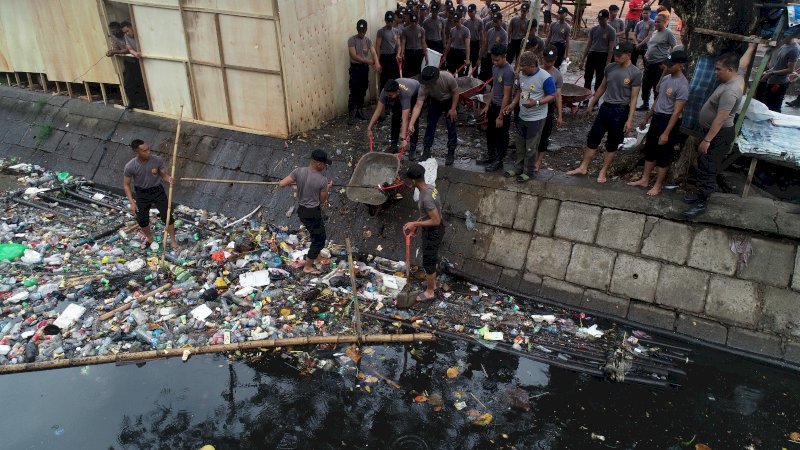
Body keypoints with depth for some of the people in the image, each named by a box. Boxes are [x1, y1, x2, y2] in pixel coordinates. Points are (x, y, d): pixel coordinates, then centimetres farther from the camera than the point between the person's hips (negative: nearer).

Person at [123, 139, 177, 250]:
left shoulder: (157, 160, -21)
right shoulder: (130, 167, -23)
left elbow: (163, 175, -7)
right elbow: (126, 185, -11)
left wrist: (169, 180, -32)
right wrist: (132, 203, -18)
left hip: (158, 191, 0)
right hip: (141, 194, 0)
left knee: (167, 216, 4)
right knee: (142, 220, 13)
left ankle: (172, 240, 25)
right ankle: (149, 239, 42)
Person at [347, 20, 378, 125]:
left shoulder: (368, 40, 4)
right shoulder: (352, 40, -11)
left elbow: (373, 53, -7)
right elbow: (354, 56, -18)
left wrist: (377, 62, -28)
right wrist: (367, 61, -23)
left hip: (365, 68, 5)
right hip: (355, 68, -5)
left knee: (362, 92, 11)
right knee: (354, 92, -9)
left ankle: (359, 110, 25)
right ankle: (351, 115, -7)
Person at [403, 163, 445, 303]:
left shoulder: (426, 198, -33)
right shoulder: (430, 188, -2)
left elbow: (436, 221, -29)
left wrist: (415, 224, -22)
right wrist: (417, 224, 10)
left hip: (433, 232, -9)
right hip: (436, 229, 9)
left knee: (428, 262, 8)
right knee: (432, 258, 26)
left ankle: (430, 292, 26)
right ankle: (432, 282, 45)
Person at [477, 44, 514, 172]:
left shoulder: (508, 71, -24)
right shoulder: (494, 67, 2)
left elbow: (506, 96, -23)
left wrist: (500, 116, -21)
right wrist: (487, 105, 13)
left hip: (503, 108, -8)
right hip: (493, 105, 8)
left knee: (501, 135, 7)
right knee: (490, 132, 21)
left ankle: (499, 161, 21)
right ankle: (490, 155, 39)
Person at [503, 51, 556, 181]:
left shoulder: (545, 78, -21)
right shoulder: (522, 74, -2)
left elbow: (552, 96, -14)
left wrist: (536, 102, -28)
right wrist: (512, 105, -2)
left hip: (536, 119, -6)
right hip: (522, 116, 7)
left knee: (531, 147, 6)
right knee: (520, 144, 19)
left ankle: (529, 171, 22)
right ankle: (519, 167, 36)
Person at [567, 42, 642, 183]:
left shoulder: (635, 73, -12)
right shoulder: (610, 67, 1)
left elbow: (633, 98, -11)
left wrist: (630, 119, -14)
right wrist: (592, 104, 19)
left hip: (621, 111, -4)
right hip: (605, 107, 4)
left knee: (612, 144, 6)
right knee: (593, 138, 6)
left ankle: (603, 172, 17)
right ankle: (583, 167, 16)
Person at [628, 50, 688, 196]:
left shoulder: (682, 85, -21)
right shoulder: (666, 78, 5)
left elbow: (676, 112, -21)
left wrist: (666, 133, -22)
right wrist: (647, 118, 21)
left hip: (668, 121, -8)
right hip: (657, 118, 8)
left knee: (663, 155, 3)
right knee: (649, 150, 15)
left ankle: (658, 185, 14)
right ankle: (644, 180, 27)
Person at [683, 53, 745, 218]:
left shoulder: (730, 92, -30)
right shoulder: (738, 77, 0)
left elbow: (720, 119, -31)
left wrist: (707, 140, -30)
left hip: (719, 134, -11)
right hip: (715, 131, 11)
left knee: (706, 168, -6)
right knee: (704, 165, 19)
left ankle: (702, 203, 2)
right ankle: (702, 193, 33)